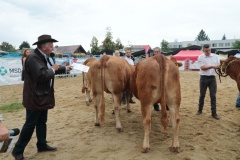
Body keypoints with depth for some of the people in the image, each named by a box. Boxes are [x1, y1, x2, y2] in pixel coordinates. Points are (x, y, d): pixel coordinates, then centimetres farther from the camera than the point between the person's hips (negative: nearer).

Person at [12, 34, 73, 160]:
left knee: (42, 122, 18)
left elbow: (51, 70, 23)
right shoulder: (33, 58, -22)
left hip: (43, 97, 10)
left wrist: (65, 68, 24)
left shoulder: (43, 57, 10)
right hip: (34, 98, -10)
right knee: (30, 124, 0)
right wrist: (53, 69, -16)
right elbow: (41, 75, -31)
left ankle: (42, 145, 33)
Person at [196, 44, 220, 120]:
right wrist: (212, 66, -23)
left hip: (212, 78, 2)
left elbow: (219, 65, 6)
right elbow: (203, 67, -14)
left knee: (213, 96, 2)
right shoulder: (200, 57, -4)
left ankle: (214, 113, 10)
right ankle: (200, 110, 26)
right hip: (204, 78, -2)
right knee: (202, 95, 10)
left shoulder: (215, 56, 6)